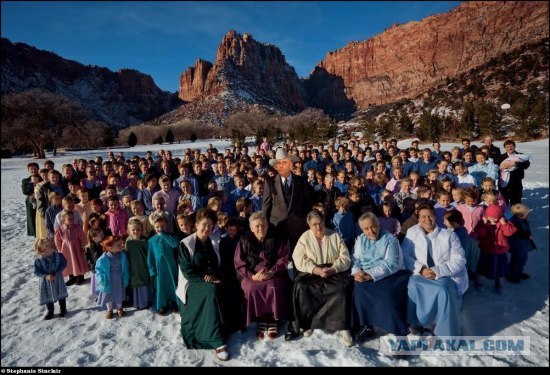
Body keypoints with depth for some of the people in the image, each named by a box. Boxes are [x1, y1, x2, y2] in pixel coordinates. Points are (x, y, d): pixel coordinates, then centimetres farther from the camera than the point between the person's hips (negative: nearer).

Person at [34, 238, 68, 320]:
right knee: (47, 296, 14)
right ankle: (50, 311, 35)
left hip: (57, 279, 0)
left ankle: (63, 309, 33)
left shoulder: (58, 256, -17)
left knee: (61, 294, 13)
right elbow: (37, 271, -13)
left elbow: (63, 264, -10)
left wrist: (56, 274, -20)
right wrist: (46, 276, -27)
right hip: (46, 281, 0)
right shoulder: (39, 260, -18)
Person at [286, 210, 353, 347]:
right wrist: (316, 269, -21)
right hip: (311, 272, 0)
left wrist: (333, 269, -18)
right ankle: (307, 323, -13)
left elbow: (345, 258, 1)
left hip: (334, 272, 0)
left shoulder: (335, 236, 6)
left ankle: (342, 327, -22)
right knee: (301, 287, -29)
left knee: (342, 288, -30)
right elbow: (299, 260, -7)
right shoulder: (304, 238, 4)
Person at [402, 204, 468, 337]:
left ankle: (447, 334, -13)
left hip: (446, 275, -1)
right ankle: (416, 322, -4)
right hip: (421, 274, 1)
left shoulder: (449, 235, -1)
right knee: (412, 285, -30)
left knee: (443, 290, -33)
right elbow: (405, 256, -1)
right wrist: (421, 269, -19)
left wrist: (437, 271, -20)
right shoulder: (412, 232, 3)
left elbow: (459, 261, -6)